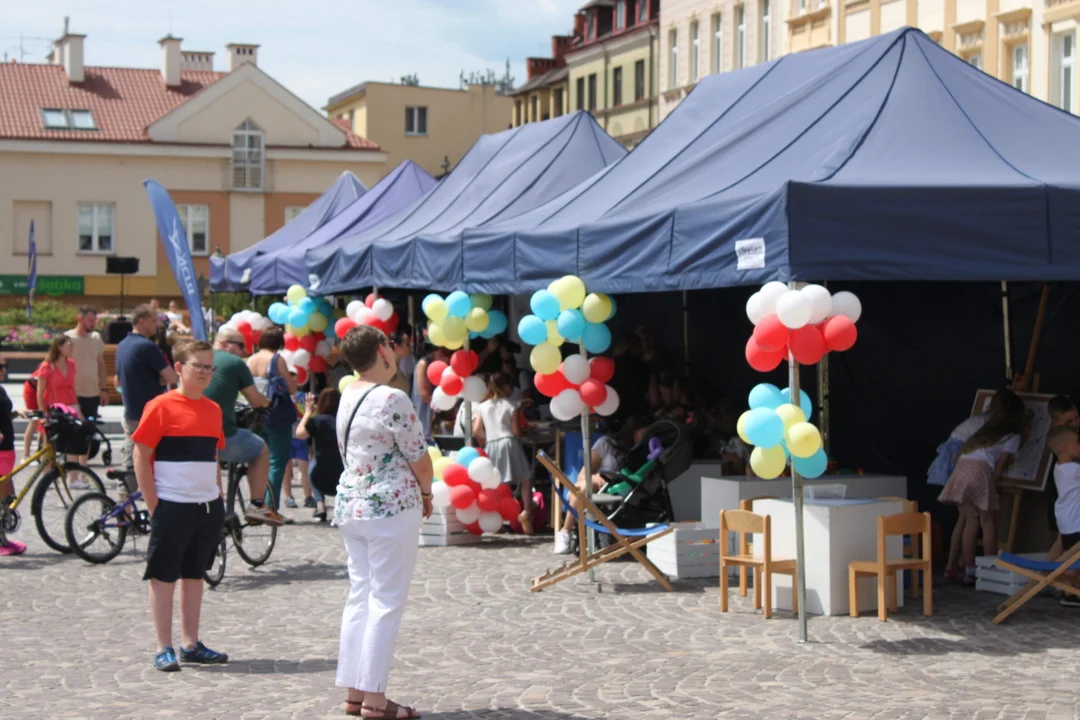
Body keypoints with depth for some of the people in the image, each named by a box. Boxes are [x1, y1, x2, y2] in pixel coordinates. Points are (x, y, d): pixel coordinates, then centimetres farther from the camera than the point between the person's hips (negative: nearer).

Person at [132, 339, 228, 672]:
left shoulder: (213, 410, 10)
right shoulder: (161, 406, -9)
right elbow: (141, 456, -9)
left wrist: (220, 496, 11)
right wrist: (153, 504, -12)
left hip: (208, 505, 7)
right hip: (172, 506, -6)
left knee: (194, 574, 13)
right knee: (164, 576, 1)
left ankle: (190, 644, 20)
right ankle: (164, 649, 6)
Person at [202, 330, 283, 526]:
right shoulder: (235, 363, 0)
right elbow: (256, 401, 0)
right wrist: (267, 401, 24)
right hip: (223, 438, -5)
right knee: (261, 449, 21)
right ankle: (257, 506, 13)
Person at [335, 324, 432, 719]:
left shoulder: (347, 398, 9)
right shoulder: (392, 400, -16)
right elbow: (420, 461, -13)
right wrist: (426, 494, 8)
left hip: (350, 506, 8)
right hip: (392, 509, -8)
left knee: (360, 598, 12)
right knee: (386, 603, -3)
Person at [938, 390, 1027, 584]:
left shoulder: (988, 429, 29)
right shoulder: (1014, 437, 10)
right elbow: (1000, 465, 4)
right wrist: (994, 481, 20)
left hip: (962, 467, 6)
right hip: (981, 469, -6)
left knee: (970, 523, 9)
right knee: (988, 523, 4)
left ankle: (969, 572, 6)